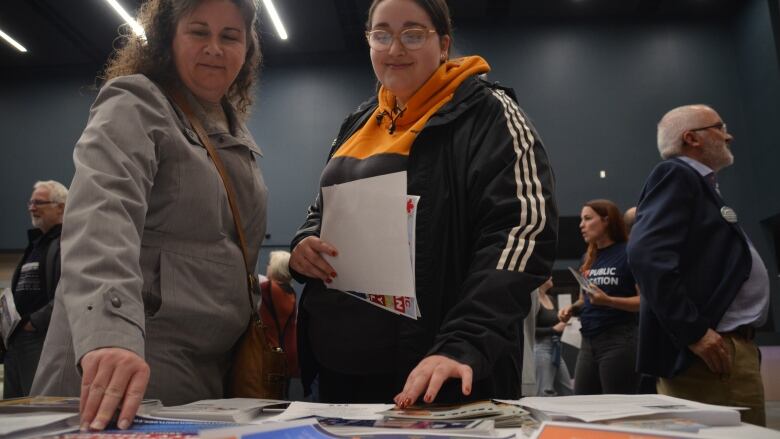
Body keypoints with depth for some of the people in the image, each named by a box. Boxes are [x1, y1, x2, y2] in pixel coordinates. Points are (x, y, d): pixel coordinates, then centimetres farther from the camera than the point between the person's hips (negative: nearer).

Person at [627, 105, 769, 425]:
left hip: (733, 345, 10)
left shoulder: (699, 184, 22)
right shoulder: (676, 174, -8)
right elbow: (646, 254, -23)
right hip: (710, 350, -10)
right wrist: (694, 332, -23)